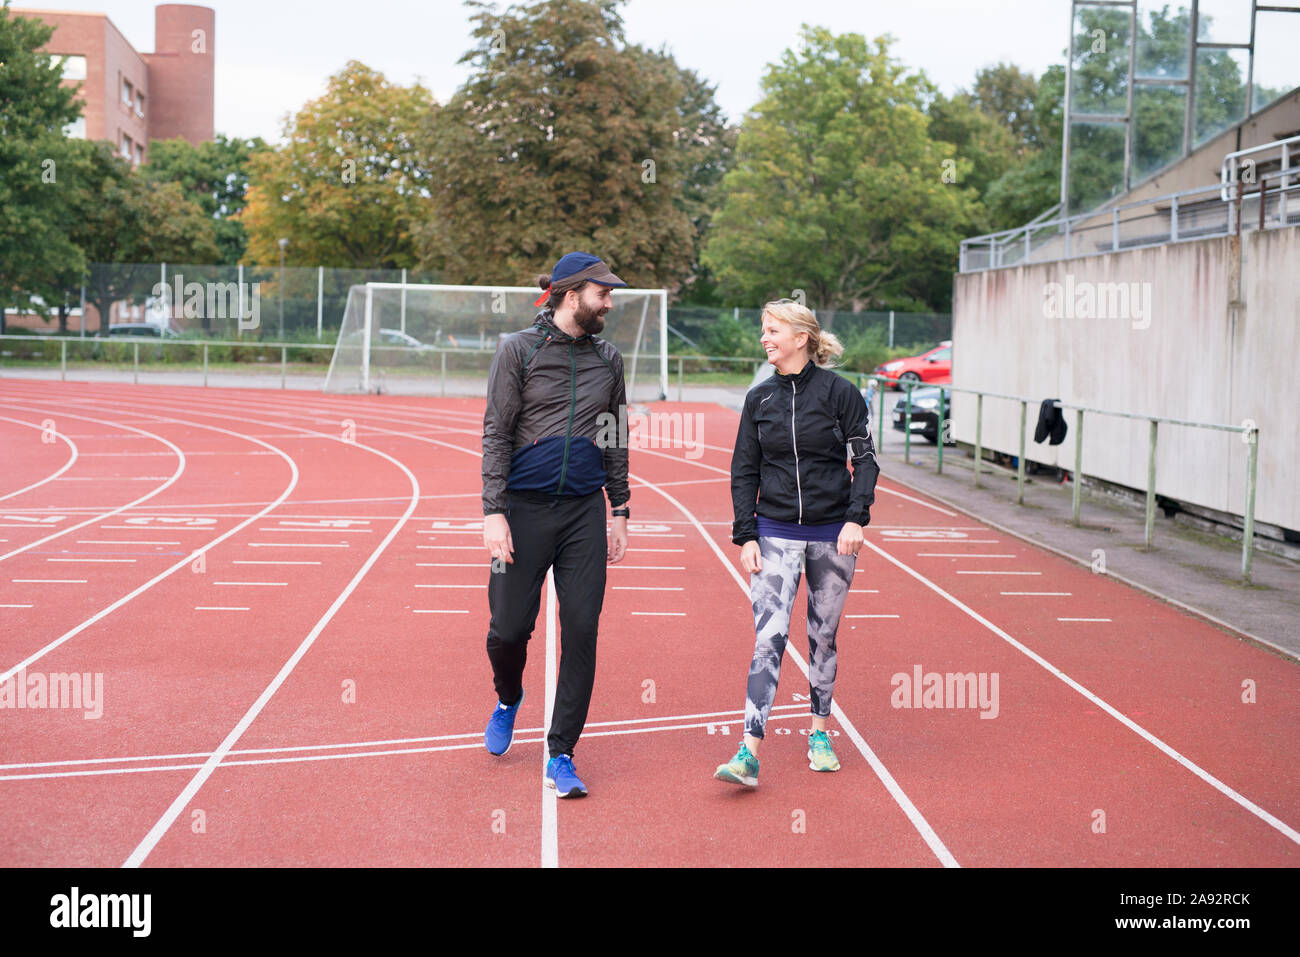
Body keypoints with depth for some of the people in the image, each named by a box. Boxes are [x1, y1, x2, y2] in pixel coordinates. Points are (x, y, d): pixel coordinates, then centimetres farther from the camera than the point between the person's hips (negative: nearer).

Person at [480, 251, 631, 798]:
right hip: (525, 507, -3)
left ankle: (560, 757, 7)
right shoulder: (519, 350, -1)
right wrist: (494, 512, -12)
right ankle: (508, 699, 34)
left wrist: (620, 512, 13)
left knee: (581, 632, -3)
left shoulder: (607, 359, 12)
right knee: (509, 627, -1)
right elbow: (496, 434, -4)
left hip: (585, 512, 3)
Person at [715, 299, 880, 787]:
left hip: (832, 534, -1)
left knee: (823, 636, 10)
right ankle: (749, 752, -13)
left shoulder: (838, 392, -4)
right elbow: (744, 471, 7)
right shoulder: (760, 398, 4)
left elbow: (864, 458, -3)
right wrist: (746, 535, -1)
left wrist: (855, 518, -15)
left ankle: (819, 733, 28)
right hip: (776, 535, 1)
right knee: (768, 637, -9)